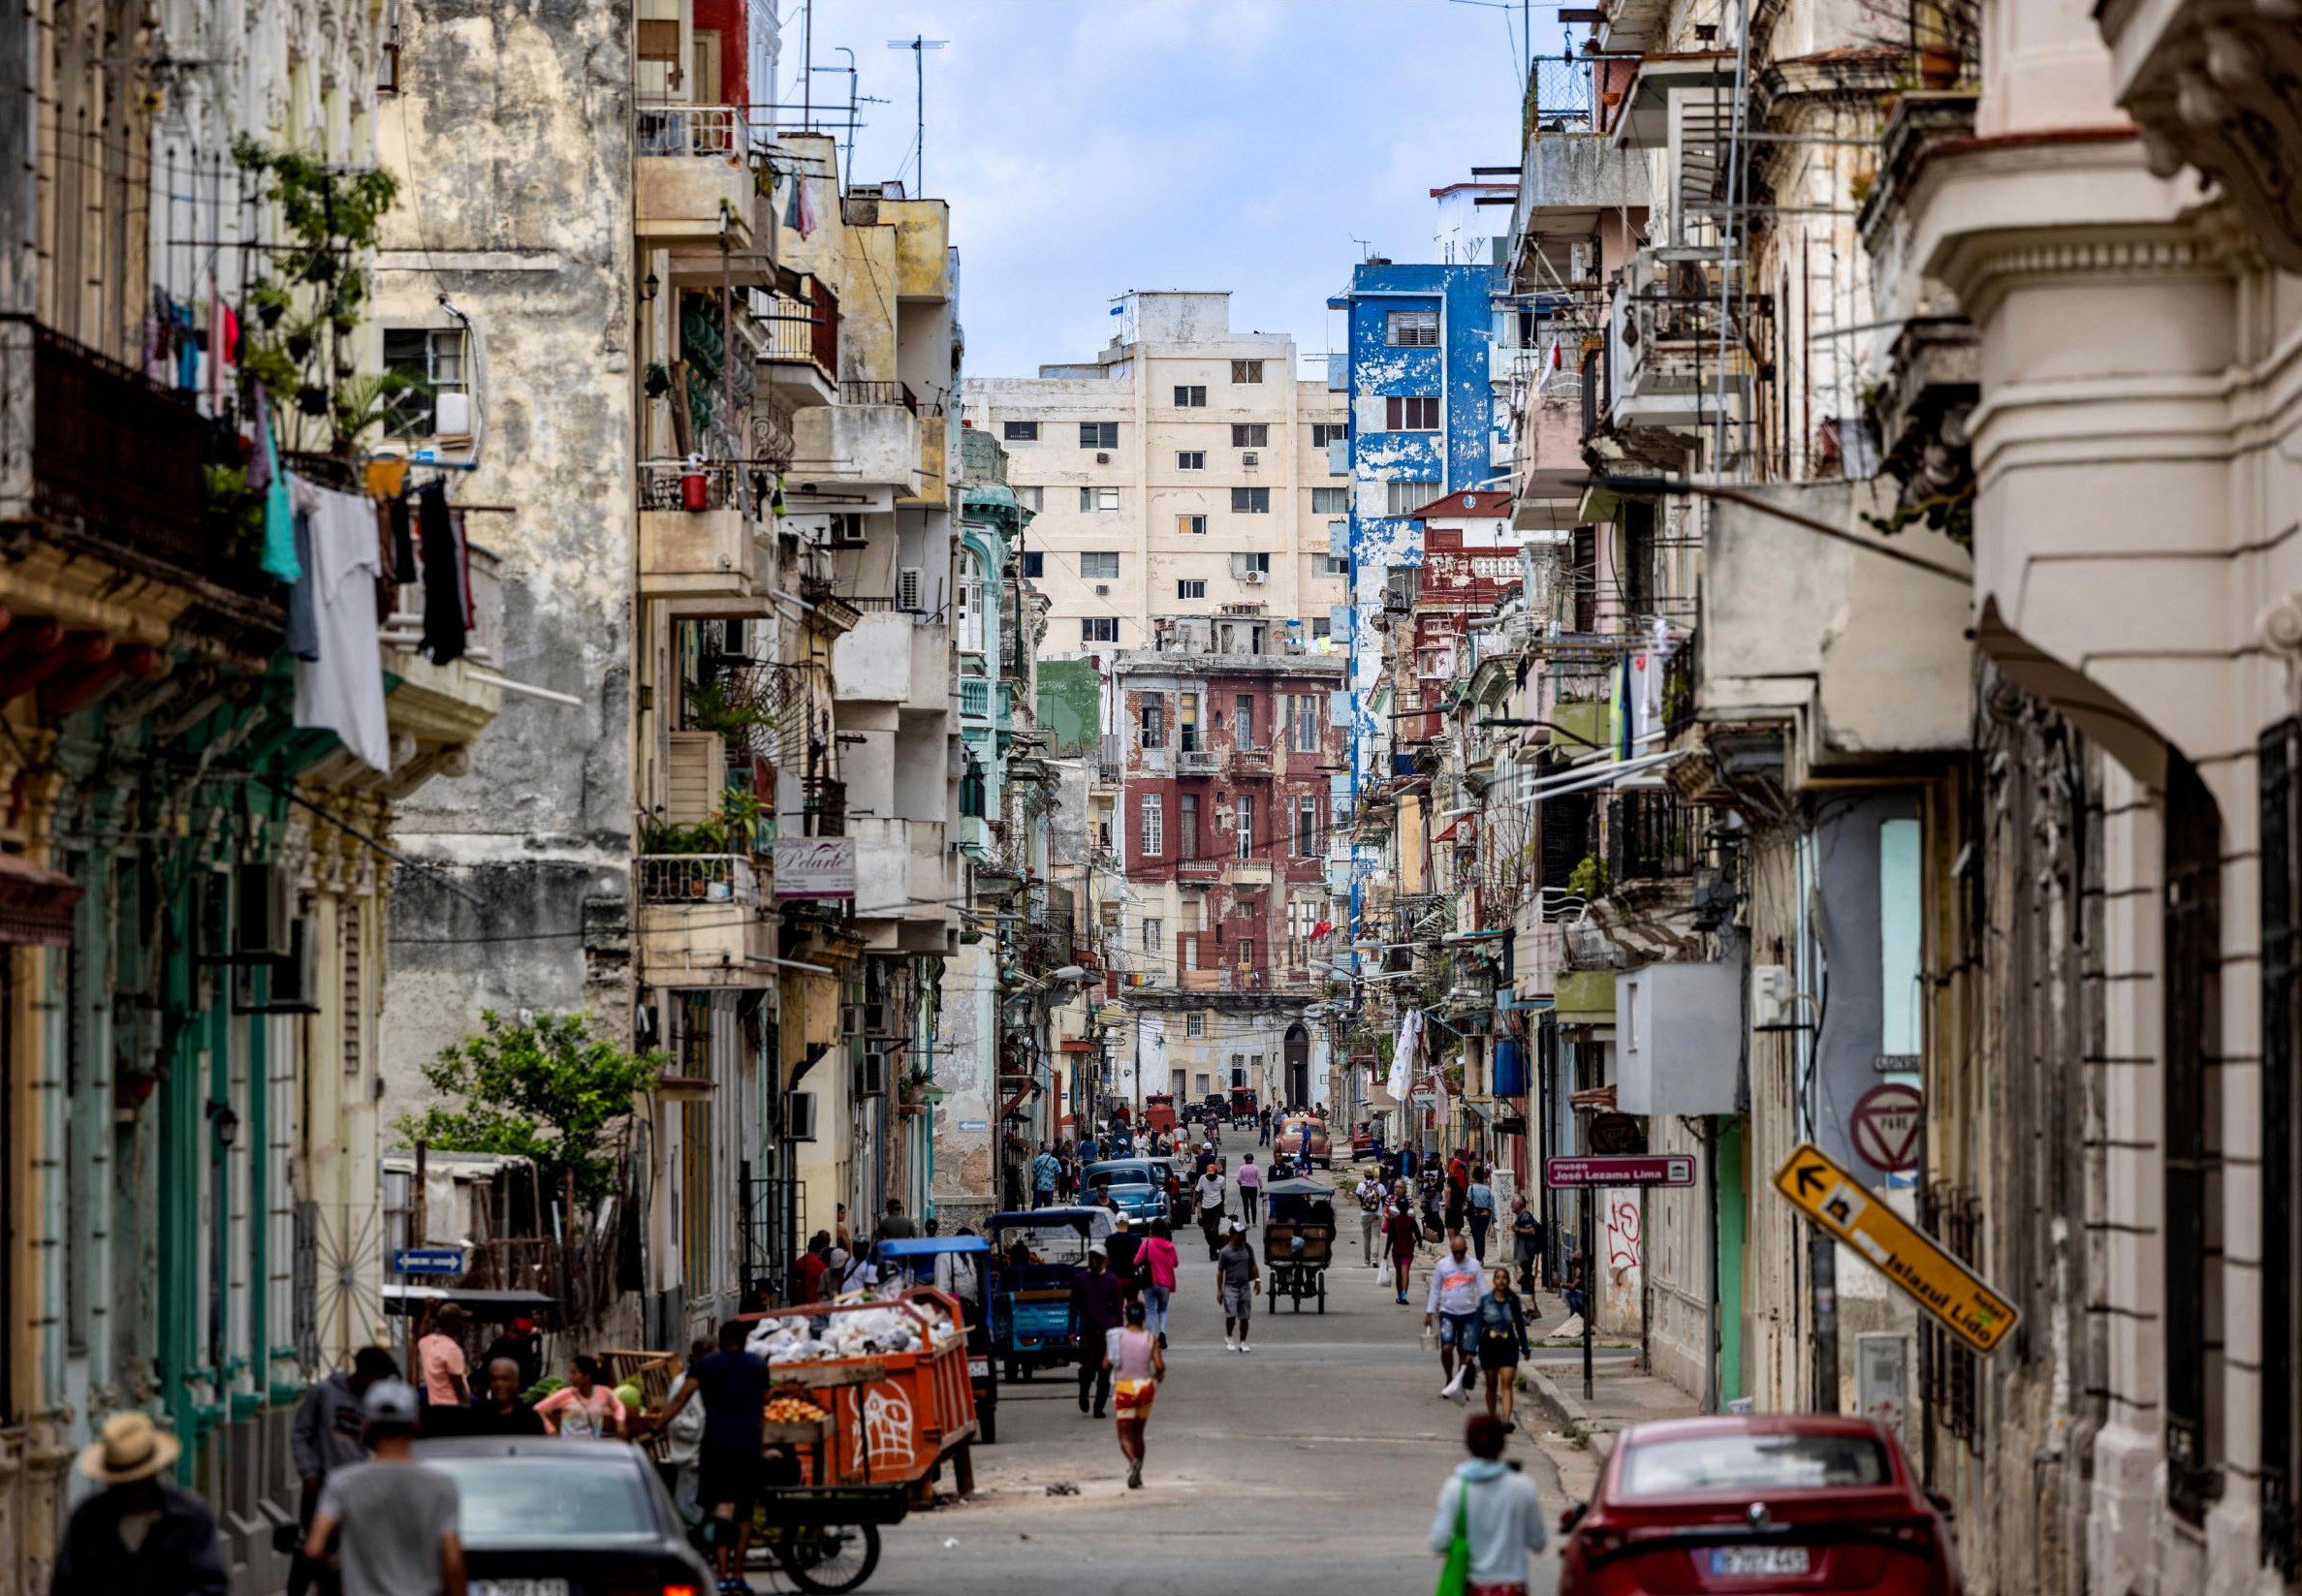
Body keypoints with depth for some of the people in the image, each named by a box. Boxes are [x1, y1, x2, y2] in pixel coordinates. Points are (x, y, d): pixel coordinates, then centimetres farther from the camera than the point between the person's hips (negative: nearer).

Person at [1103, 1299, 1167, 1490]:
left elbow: (1106, 1365, -5)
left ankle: (1133, 1460, -28)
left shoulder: (1117, 1336, -4)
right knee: (1138, 1433, 18)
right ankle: (1137, 1476, 19)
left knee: (1125, 1435, 2)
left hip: (1123, 1387, -2)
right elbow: (1159, 1365, -11)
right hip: (1145, 1386, 2)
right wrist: (1159, 1374, 11)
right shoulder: (1151, 1339, -3)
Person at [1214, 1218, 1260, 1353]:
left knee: (1244, 1317, 4)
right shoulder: (1225, 1252, -7)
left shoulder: (1247, 1248, 7)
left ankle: (1242, 1343, 15)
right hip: (1230, 1287, -4)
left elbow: (1253, 1265, 15)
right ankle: (1229, 1338, 9)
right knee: (1231, 1314, -15)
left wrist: (1257, 1280, 5)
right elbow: (1220, 1272, -4)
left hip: (1245, 1286, 4)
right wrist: (1219, 1290, -6)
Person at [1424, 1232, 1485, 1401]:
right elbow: (1435, 1290, 8)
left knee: (1466, 1352, 3)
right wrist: (1429, 1313, 6)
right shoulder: (1442, 1265, 2)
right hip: (1447, 1313, -1)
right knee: (1446, 1348, -15)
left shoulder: (1474, 1265, 2)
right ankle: (1449, 1380, 5)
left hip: (1469, 1313, 1)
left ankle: (1461, 1384, 17)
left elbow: (1482, 1289, 5)